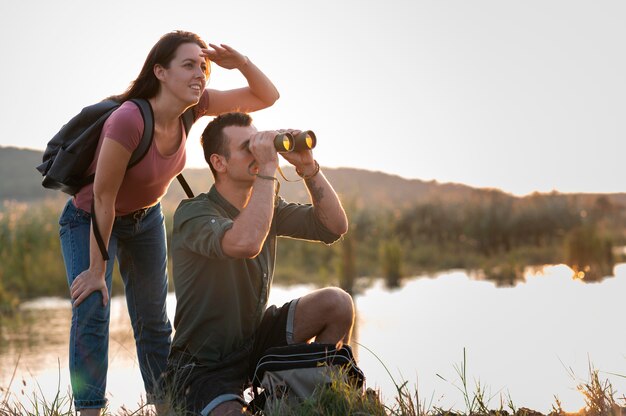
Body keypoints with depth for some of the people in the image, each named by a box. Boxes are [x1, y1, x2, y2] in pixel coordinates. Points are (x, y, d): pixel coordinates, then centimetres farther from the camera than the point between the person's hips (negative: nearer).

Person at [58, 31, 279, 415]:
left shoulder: (194, 106, -19)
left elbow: (267, 96, -11)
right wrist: (97, 270, -23)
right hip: (88, 220, -6)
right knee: (91, 311, -19)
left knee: (153, 319, 8)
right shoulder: (128, 121, -37)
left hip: (145, 217, 6)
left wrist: (241, 62, -32)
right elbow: (103, 199, -30)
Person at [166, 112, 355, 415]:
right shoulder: (192, 214, -19)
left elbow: (335, 226, -4)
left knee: (337, 304, -11)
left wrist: (307, 167, -14)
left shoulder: (267, 206, 4)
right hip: (204, 367, -6)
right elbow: (246, 243, -41)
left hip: (254, 342, 7)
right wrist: (267, 168, -33)